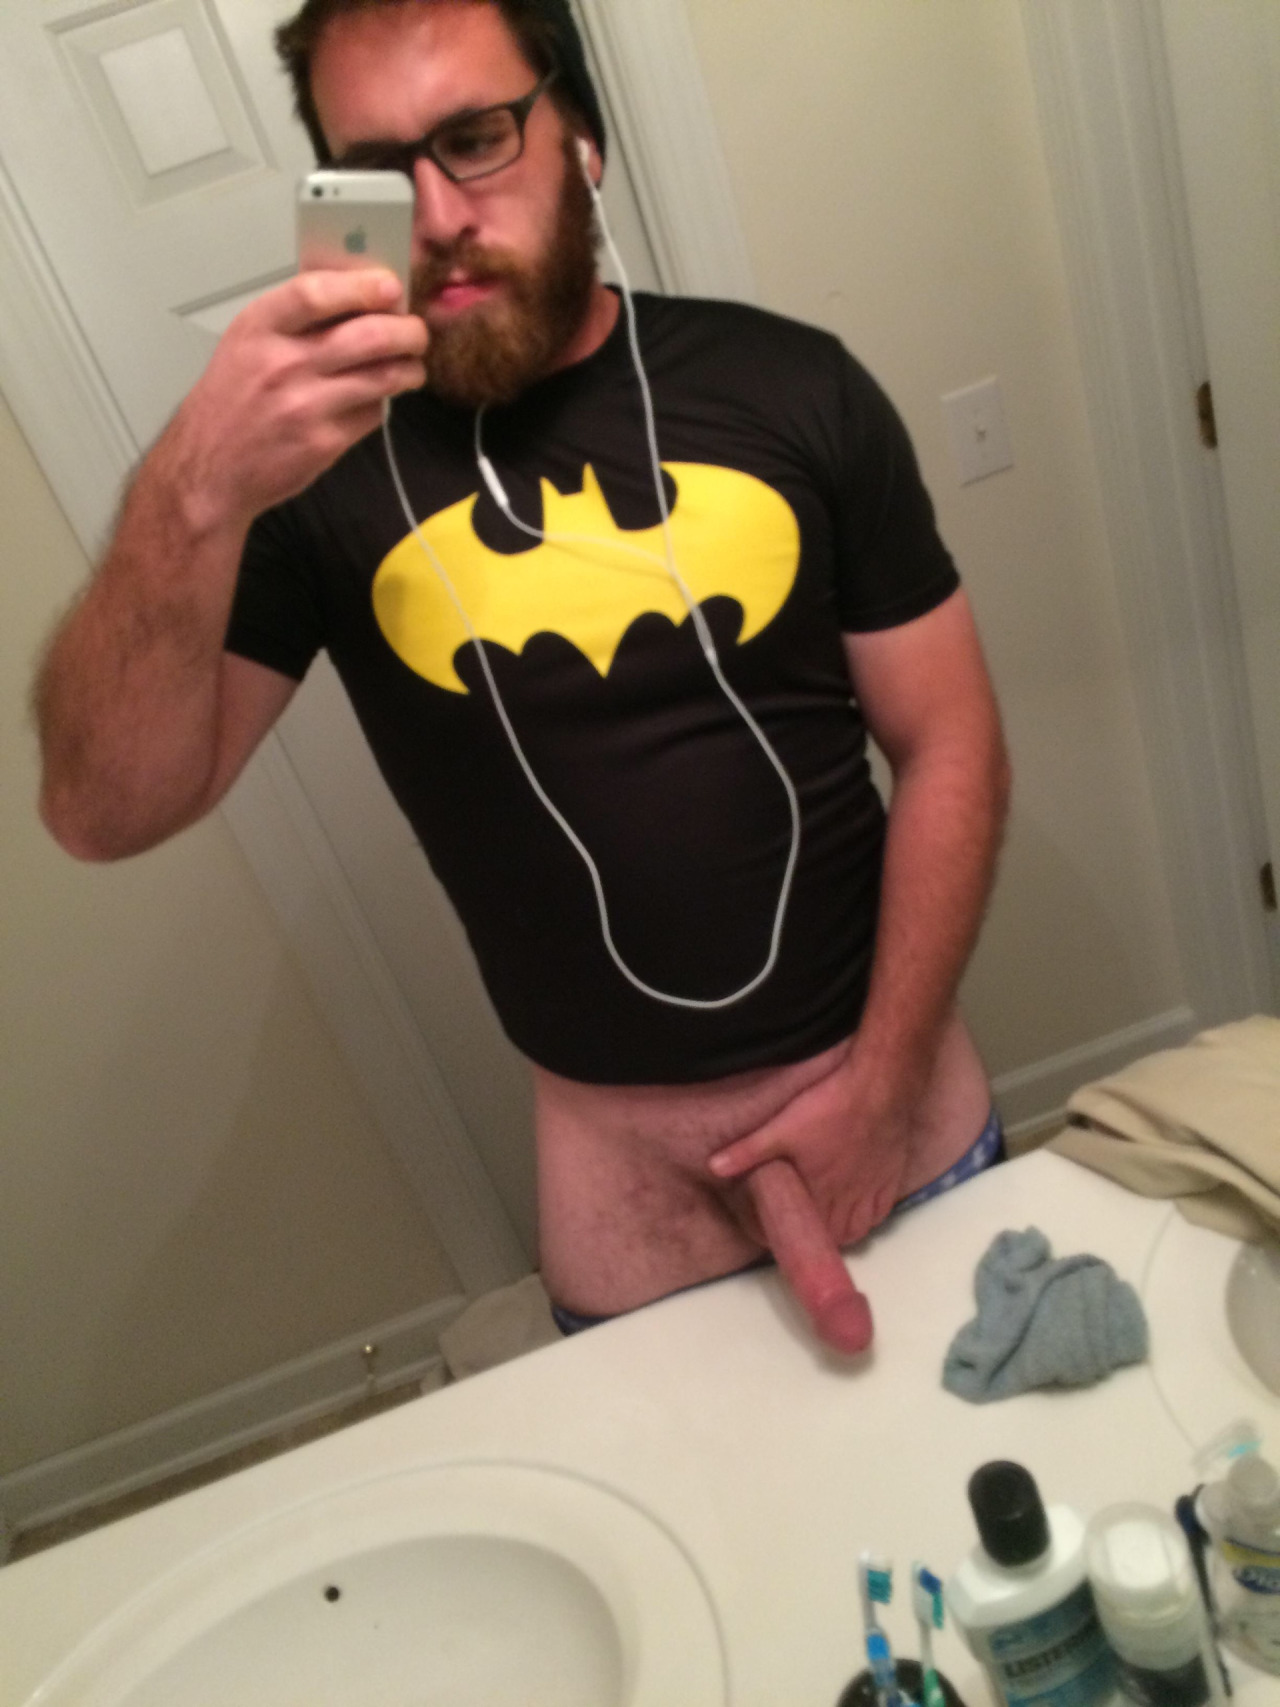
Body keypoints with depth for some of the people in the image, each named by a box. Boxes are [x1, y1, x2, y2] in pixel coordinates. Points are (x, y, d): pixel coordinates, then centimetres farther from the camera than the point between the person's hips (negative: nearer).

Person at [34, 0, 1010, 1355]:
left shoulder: (789, 385, -7)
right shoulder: (317, 458, -8)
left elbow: (949, 744, -5)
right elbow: (106, 814, -17)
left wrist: (879, 1078, -10)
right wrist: (193, 499, -33)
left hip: (904, 1101, 2)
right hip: (617, 1154, -1)